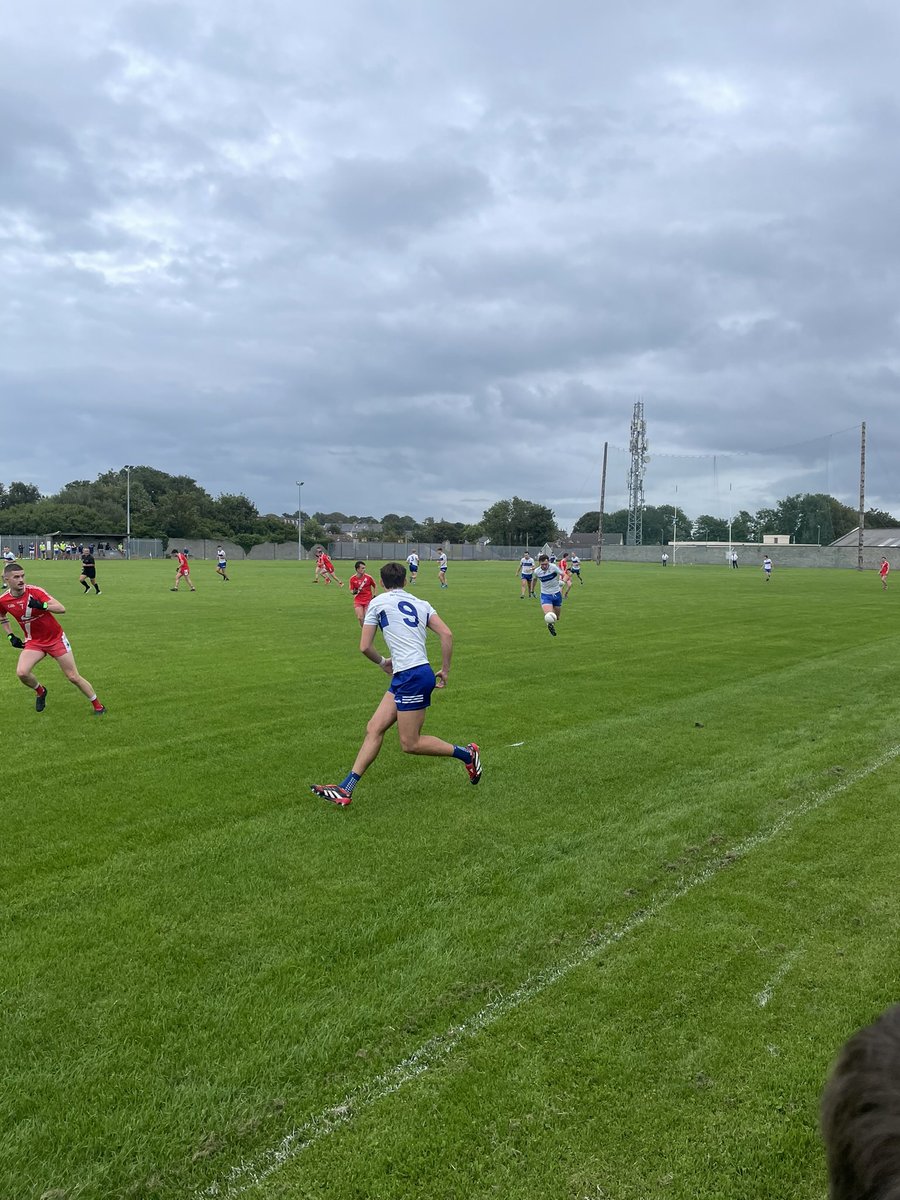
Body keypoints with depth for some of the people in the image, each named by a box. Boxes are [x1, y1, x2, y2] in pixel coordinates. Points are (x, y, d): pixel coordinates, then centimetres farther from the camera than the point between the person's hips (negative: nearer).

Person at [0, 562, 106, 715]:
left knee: (73, 677, -1)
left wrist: (42, 605, -42)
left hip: (56, 638, -3)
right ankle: (40, 692, 11)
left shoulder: (35, 591, -20)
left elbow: (61, 609, -27)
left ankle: (97, 705, 16)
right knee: (22, 672, -22)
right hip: (33, 642, 3)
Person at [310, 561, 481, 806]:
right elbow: (447, 634, 3)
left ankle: (467, 754, 10)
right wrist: (445, 670, 10)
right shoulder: (421, 604, 15)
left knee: (410, 744, 2)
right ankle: (345, 790, 5)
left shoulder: (378, 602, 2)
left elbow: (364, 647, 2)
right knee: (374, 729, 6)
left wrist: (383, 663, 21)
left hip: (412, 676, -8)